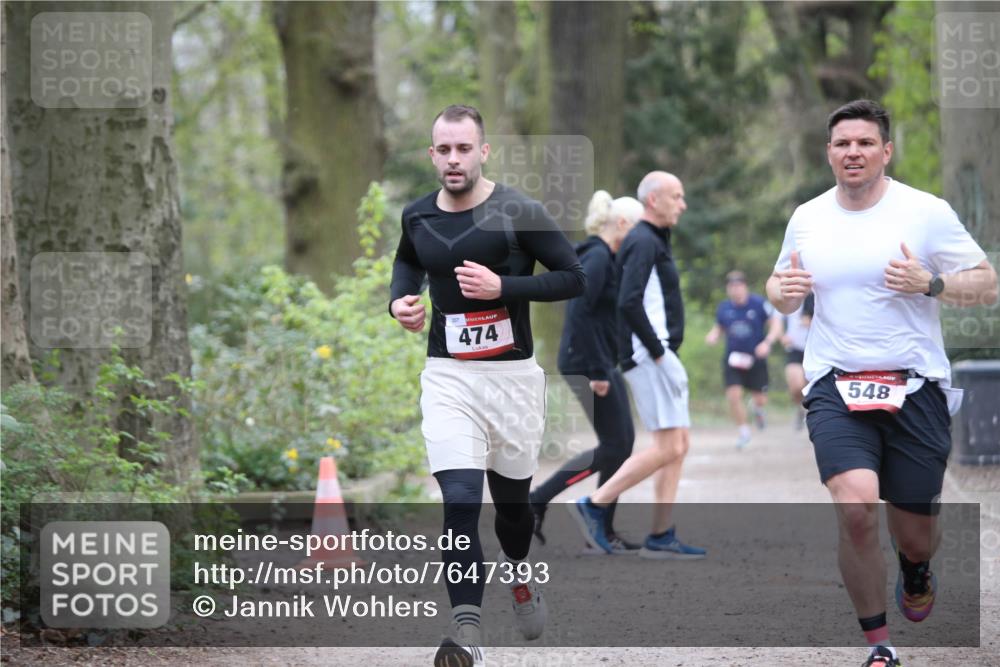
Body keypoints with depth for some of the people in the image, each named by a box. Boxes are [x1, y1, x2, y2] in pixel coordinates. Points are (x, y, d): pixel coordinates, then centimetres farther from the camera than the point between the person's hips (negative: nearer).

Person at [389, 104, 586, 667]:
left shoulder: (519, 213, -10)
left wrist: (502, 287, -20)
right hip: (448, 377, 1)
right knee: (460, 502, -16)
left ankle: (517, 573, 47)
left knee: (512, 497, 14)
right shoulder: (418, 217, 4)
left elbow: (575, 278, -9)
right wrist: (401, 300, 5)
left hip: (512, 375, -1)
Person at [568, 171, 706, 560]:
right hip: (650, 356, -10)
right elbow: (629, 303, -24)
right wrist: (657, 352, -20)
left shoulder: (654, 243, 20)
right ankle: (595, 506, -9)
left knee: (679, 445, 7)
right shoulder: (644, 243, -12)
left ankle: (661, 537, 5)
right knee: (668, 447, -12)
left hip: (660, 357, 10)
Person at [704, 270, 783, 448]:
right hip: (733, 358, 2)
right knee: (734, 395, -13)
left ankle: (756, 407, 41)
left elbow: (776, 324, -5)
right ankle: (744, 431, 6)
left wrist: (767, 342, -21)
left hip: (756, 358, -2)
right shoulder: (723, 308, 3)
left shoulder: (758, 303, -8)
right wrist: (713, 336, -4)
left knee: (760, 399, 1)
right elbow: (719, 327, 19)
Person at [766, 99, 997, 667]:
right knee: (856, 507, -22)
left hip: (915, 386, -1)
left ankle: (916, 575, 47)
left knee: (915, 533, 6)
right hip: (836, 386, 1)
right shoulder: (807, 219, 7)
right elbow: (784, 295, 22)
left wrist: (929, 283, -20)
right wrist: (783, 290, -3)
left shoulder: (927, 212, -4)